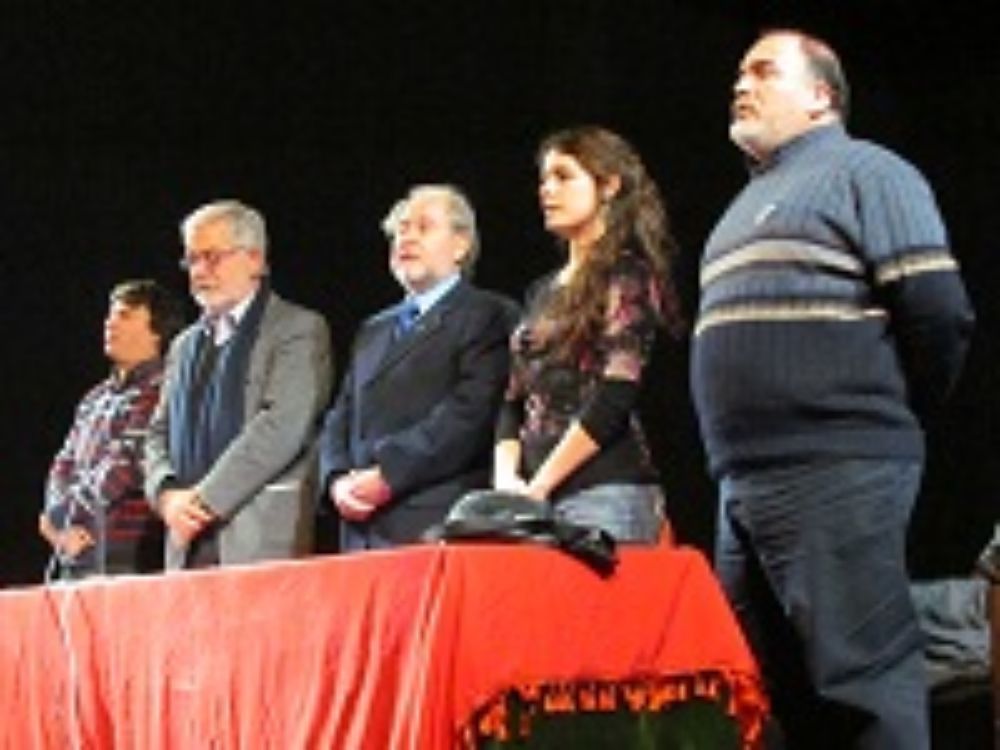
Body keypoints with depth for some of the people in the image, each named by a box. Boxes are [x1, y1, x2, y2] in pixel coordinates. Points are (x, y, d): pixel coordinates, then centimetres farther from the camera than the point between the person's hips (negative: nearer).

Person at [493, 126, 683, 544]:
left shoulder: (628, 277, 0)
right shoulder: (542, 292, 22)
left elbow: (615, 396, -11)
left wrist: (538, 486, -12)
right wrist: (506, 478, 0)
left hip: (606, 492, -6)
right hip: (536, 498, 6)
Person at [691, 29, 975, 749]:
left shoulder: (863, 172, -1)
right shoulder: (751, 203, 25)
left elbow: (939, 314, -10)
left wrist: (885, 426, 1)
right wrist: (742, 460, 14)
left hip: (836, 482, -9)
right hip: (746, 487, 9)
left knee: (858, 689, -10)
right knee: (767, 690, 10)